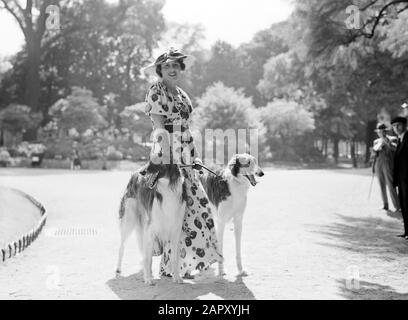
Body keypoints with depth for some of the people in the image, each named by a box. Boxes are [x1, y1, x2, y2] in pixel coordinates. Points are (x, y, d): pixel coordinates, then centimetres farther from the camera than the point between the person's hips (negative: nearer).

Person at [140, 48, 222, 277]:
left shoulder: (182, 95, 19)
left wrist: (195, 156, 15)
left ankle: (185, 262, 17)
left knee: (196, 204, 5)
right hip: (167, 156, -8)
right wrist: (161, 160, -20)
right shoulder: (156, 92, -5)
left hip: (185, 158, 8)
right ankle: (171, 266, -1)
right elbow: (159, 127, -13)